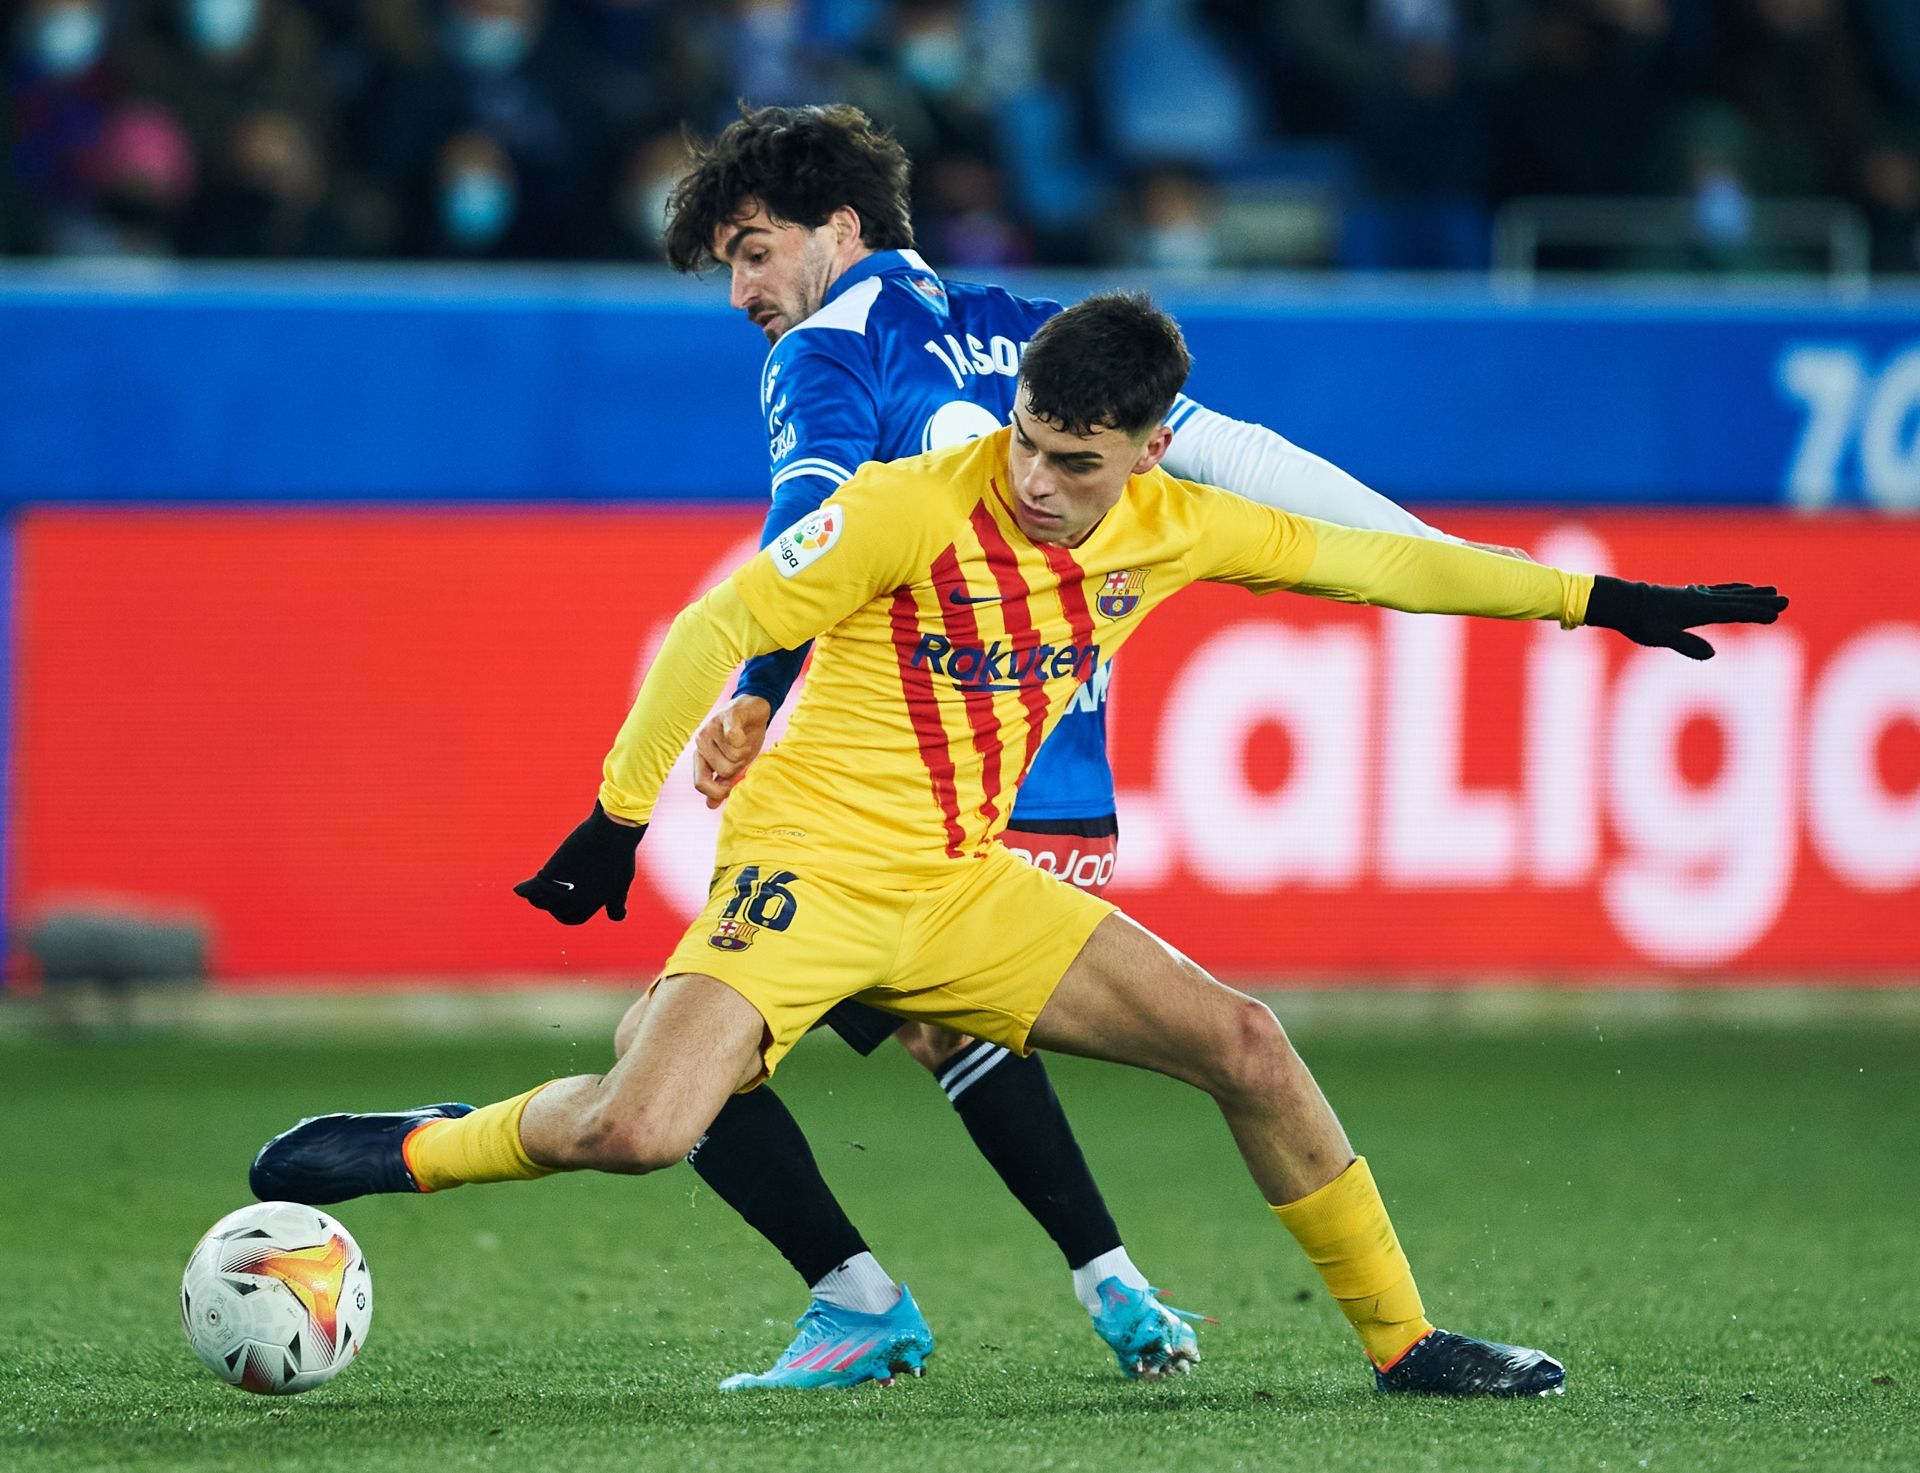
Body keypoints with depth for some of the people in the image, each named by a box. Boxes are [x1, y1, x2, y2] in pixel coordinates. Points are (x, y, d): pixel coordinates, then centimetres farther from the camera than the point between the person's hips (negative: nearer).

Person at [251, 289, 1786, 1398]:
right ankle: (416, 1149, 1)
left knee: (1246, 1043, -4)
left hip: (967, 889, 5)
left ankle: (1402, 1339, 10)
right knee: (636, 1132, -28)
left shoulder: (1170, 528, 1)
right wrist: (618, 820, -8)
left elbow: (1368, 558, 10)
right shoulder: (910, 507, -17)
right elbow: (718, 631, -9)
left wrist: (1604, 600, 10)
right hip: (809, 866, -5)